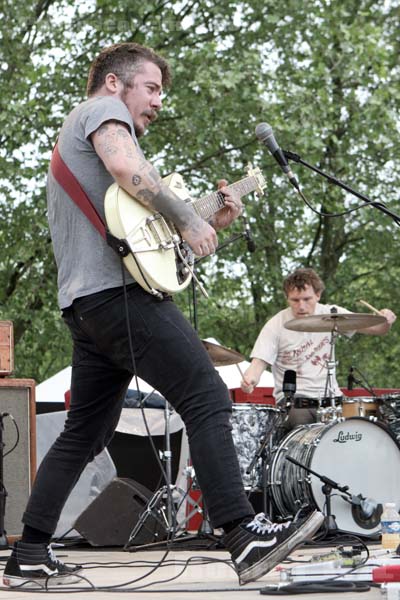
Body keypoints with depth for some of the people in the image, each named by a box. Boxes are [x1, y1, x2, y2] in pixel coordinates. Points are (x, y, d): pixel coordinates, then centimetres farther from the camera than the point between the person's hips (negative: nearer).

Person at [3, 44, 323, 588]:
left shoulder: (69, 141, 33)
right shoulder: (105, 108, 3)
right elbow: (126, 167, -20)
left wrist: (211, 224, 19)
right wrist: (188, 220, -12)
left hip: (84, 301, 10)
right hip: (120, 289, -10)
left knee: (83, 436, 13)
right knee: (207, 399, -15)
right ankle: (245, 537, -23)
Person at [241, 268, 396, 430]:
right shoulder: (276, 326, -5)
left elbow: (373, 328, 2)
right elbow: (259, 362, -10)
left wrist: (385, 322, -22)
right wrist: (249, 379, -33)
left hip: (331, 398, 3)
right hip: (293, 401, -3)